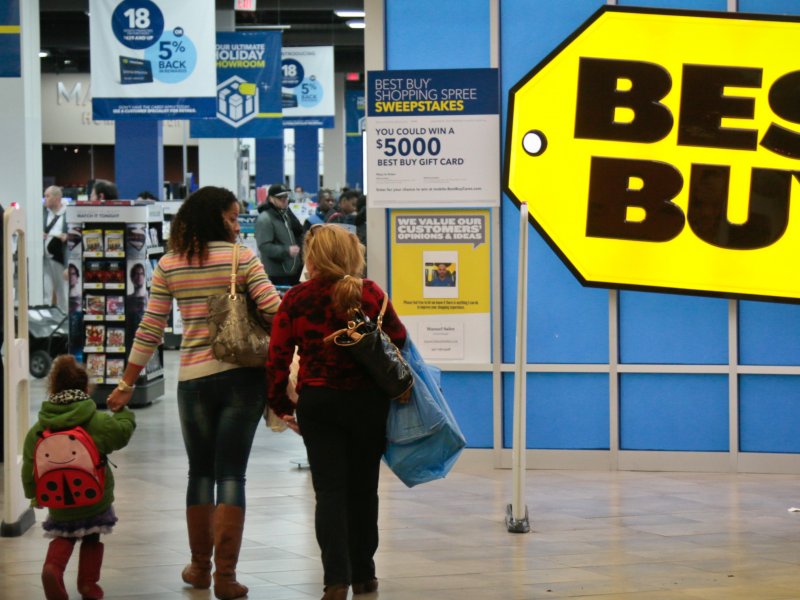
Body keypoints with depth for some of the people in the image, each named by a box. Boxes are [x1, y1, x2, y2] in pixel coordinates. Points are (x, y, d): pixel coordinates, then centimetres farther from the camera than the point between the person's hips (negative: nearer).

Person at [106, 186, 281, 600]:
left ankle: (199, 567, 24)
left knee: (200, 472, 16)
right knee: (231, 474, 1)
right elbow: (276, 313, -9)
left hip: (193, 379, 2)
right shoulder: (242, 259, -5)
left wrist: (126, 384, 10)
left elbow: (150, 331, 4)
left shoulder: (168, 266, 3)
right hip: (242, 376, -2)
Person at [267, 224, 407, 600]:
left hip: (317, 403, 0)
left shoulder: (295, 300, -5)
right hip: (367, 401, 1)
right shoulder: (369, 294, -5)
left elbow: (278, 358, -3)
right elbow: (399, 340, 1)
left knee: (329, 491, 2)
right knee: (363, 489, 14)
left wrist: (280, 405, 9)